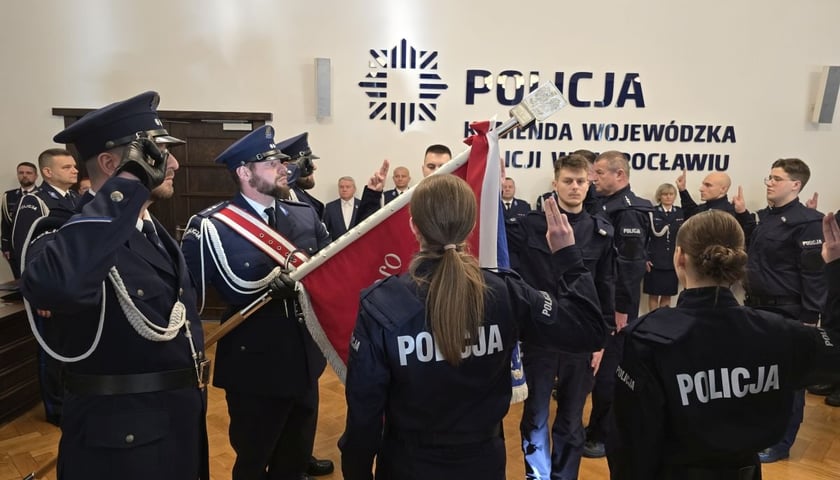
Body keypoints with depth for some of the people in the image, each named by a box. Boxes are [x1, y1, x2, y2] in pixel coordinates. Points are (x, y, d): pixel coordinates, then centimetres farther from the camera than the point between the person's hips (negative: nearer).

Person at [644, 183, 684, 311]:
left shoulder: (681, 213, 5)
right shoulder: (652, 213, -2)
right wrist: (645, 258, -8)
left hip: (674, 261, 2)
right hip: (655, 260, -2)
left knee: (667, 295, 10)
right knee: (653, 294, 5)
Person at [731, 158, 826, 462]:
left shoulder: (806, 222, -15)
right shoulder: (765, 216, 9)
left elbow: (814, 274, -17)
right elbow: (752, 248, 21)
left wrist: (810, 318, -19)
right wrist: (742, 215, 11)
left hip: (786, 315, -8)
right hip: (757, 308, 8)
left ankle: (780, 443, 19)